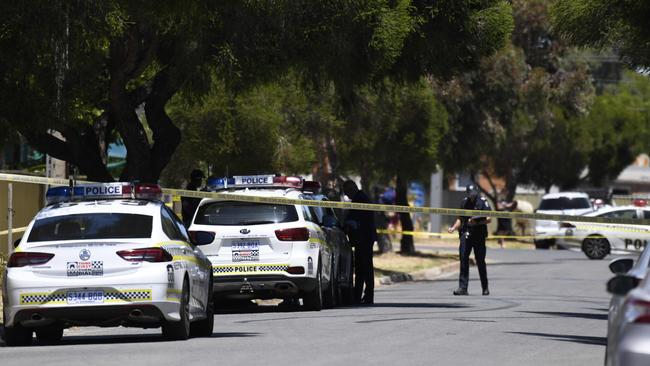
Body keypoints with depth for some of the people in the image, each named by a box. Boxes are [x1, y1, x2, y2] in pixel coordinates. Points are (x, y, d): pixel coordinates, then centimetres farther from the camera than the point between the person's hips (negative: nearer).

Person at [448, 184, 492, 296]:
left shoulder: (483, 202, -1)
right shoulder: (465, 202, 13)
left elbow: (488, 219, -6)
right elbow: (460, 219, 19)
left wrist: (476, 223, -18)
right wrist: (453, 228, 3)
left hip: (479, 235, -3)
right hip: (465, 234, 3)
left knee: (480, 262, 5)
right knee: (464, 259, -8)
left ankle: (485, 288, 19)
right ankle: (462, 287, -10)